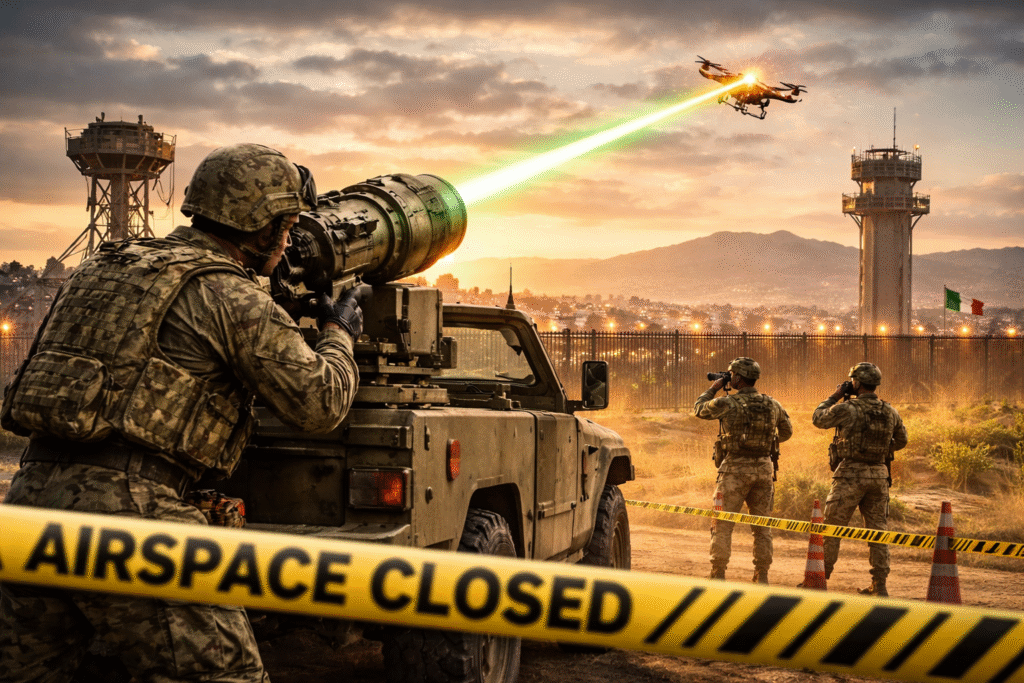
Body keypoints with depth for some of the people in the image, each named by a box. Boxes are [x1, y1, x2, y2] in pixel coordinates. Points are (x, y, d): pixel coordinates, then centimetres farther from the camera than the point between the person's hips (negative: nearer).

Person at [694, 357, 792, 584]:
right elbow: (787, 431, 19)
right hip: (764, 468, 4)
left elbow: (699, 409, 6)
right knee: (762, 526, 12)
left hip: (735, 469, -4)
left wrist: (713, 388, 18)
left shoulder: (727, 403, -12)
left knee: (722, 525, 3)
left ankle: (717, 576, 2)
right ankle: (762, 576, 14)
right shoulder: (772, 404, 3)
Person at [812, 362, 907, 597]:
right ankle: (879, 585, 9)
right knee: (878, 529, 9)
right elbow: (901, 441, 19)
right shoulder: (890, 412, 4)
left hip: (851, 474, -5)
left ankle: (820, 579, 9)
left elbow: (818, 419, 3)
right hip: (879, 474, 5)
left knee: (830, 528, 5)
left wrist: (834, 396, 12)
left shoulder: (848, 409, -13)